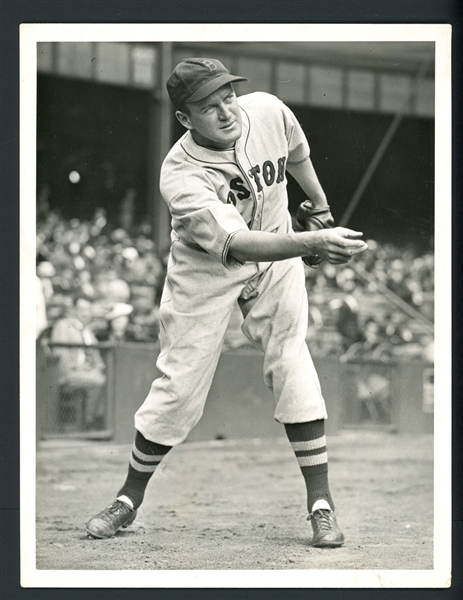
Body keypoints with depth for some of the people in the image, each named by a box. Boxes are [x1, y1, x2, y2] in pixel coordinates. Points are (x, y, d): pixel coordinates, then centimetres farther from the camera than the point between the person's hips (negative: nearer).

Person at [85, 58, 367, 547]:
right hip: (205, 273, -3)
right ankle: (130, 497, 18)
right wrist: (313, 242, -58)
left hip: (276, 254, 3)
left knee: (291, 360, -10)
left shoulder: (269, 112, -20)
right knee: (179, 384, -2)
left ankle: (320, 503, -5)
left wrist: (321, 207, 19)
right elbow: (237, 244, -45)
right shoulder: (180, 177, -33)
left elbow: (297, 154, 6)